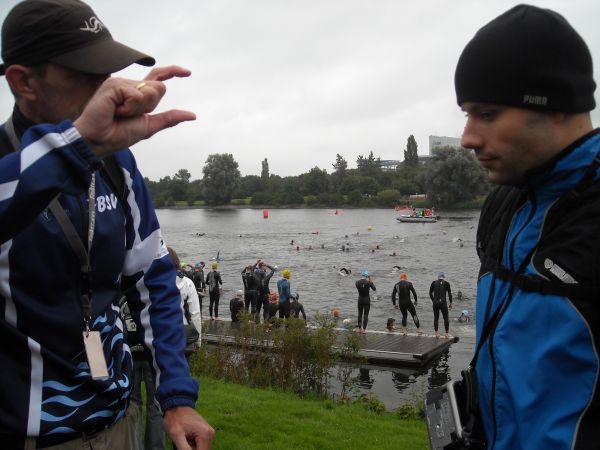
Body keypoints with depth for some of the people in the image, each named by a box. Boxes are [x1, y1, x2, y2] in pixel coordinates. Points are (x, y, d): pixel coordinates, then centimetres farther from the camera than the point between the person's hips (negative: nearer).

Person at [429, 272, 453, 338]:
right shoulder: (446, 283, 0)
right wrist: (450, 303, 11)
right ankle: (447, 333, 10)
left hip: (435, 302, 2)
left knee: (436, 318, 13)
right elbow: (450, 294, 0)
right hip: (443, 302, -2)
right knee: (446, 318, 10)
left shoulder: (433, 283, 5)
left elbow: (430, 293, 7)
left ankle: (436, 333, 13)